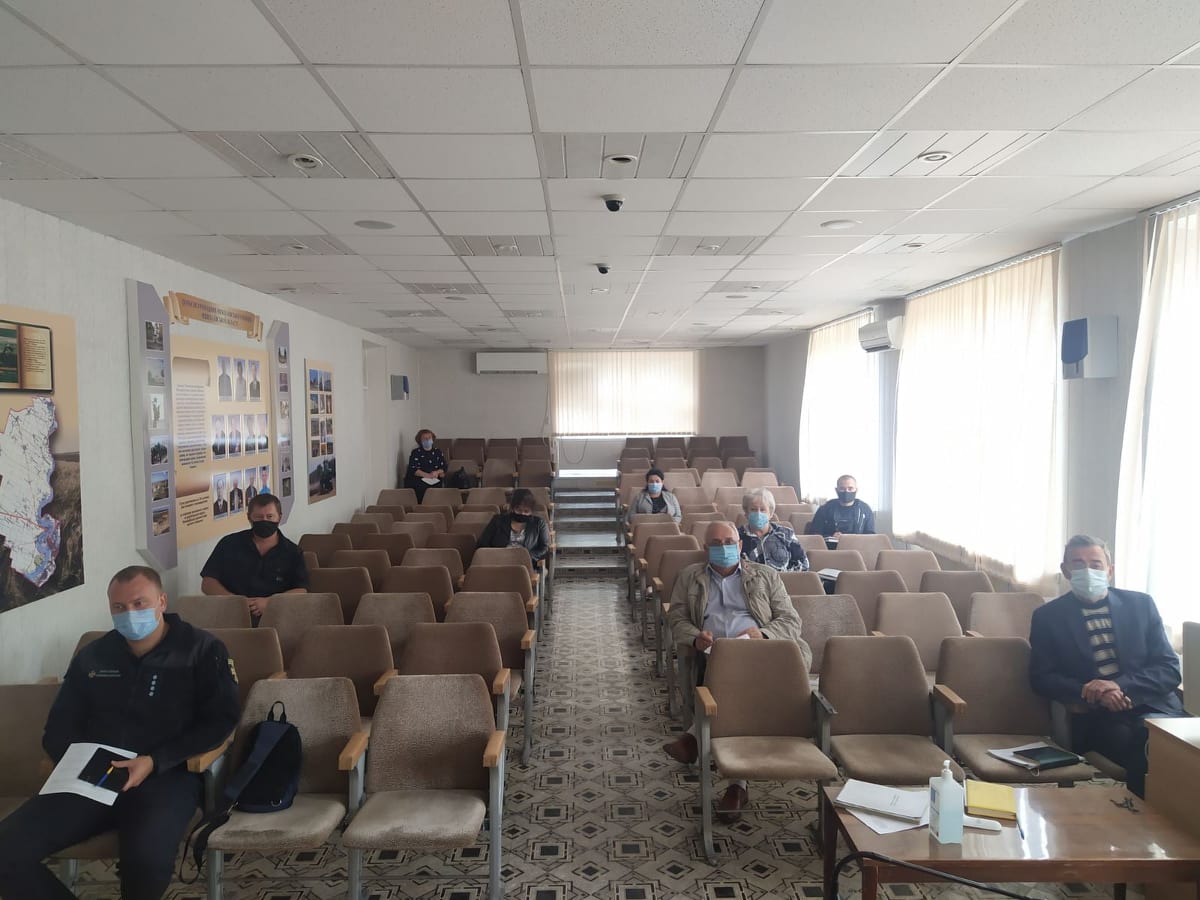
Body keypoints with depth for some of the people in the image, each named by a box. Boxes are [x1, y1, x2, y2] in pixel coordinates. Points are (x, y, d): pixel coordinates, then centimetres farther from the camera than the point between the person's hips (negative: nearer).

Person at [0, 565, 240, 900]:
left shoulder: (202, 650, 2)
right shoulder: (92, 656, 17)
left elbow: (221, 719, -4)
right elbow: (59, 725, 21)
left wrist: (155, 762, -16)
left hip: (167, 776, -4)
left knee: (147, 856, -35)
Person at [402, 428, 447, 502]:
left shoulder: (438, 452, 17)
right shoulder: (416, 452, 8)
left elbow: (443, 467, 13)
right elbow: (413, 469, -4)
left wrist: (437, 472, -10)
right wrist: (427, 475, -17)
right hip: (417, 479, -2)